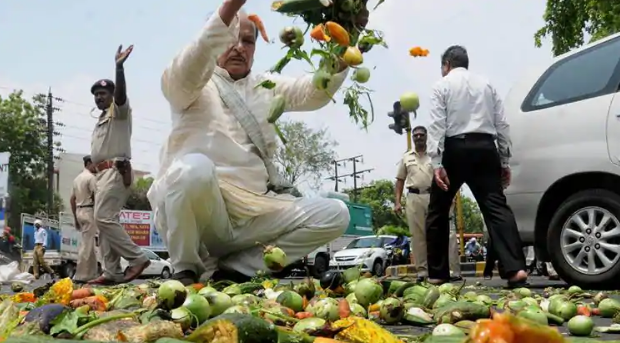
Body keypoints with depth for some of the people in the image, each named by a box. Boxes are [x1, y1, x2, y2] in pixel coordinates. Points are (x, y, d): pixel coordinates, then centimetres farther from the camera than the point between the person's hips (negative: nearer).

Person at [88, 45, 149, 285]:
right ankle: (112, 272, 5)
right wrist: (97, 177, 20)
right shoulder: (101, 120, 27)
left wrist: (119, 67, -40)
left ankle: (137, 257, -15)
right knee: (104, 220, 5)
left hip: (115, 171, -10)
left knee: (104, 218, -18)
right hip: (102, 173, 10)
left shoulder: (119, 110, -1)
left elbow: (121, 94, -24)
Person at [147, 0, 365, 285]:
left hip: (255, 212, 5)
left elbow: (314, 92, 1)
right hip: (199, 208, -4)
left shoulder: (266, 86, 18)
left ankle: (232, 269, -10)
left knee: (334, 214, -10)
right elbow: (187, 70, -20)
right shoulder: (186, 84, 5)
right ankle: (187, 270, -11)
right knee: (195, 168, -37)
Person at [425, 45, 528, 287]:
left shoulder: (442, 86, 7)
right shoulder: (486, 85, 19)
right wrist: (504, 161, 14)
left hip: (455, 149, -3)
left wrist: (437, 163, -12)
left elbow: (437, 125, -6)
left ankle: (437, 274, 10)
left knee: (438, 211, 9)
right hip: (485, 149, 3)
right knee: (496, 206, -4)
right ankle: (515, 268, -21)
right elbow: (502, 124, 12)